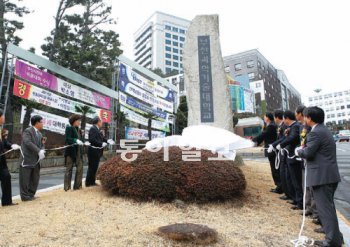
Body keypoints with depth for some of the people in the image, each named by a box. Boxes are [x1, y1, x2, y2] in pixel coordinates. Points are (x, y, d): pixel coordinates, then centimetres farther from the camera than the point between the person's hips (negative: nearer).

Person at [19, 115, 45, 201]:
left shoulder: (39, 134, 15)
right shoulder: (27, 131, -10)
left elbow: (42, 145, 12)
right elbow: (28, 143, -23)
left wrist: (42, 151, -11)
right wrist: (39, 151, -28)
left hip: (36, 160, 8)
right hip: (27, 159, -8)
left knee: (35, 178, 12)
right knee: (25, 179, 1)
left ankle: (31, 194, 24)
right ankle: (25, 196, 11)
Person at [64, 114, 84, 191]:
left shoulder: (78, 130, 16)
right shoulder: (69, 128, -5)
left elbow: (80, 139, 13)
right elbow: (68, 139, -15)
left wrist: (84, 142, -6)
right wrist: (76, 140, -28)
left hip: (78, 152, 7)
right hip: (71, 152, -7)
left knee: (80, 168, 4)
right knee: (69, 169, 1)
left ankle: (77, 185, 14)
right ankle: (67, 187, 9)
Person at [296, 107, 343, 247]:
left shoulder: (315, 132, -17)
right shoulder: (324, 130, 16)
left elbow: (308, 153, -21)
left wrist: (298, 151, -2)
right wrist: (304, 149, 12)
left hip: (322, 176, -11)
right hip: (329, 174, 11)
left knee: (325, 207, -3)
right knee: (328, 206, 21)